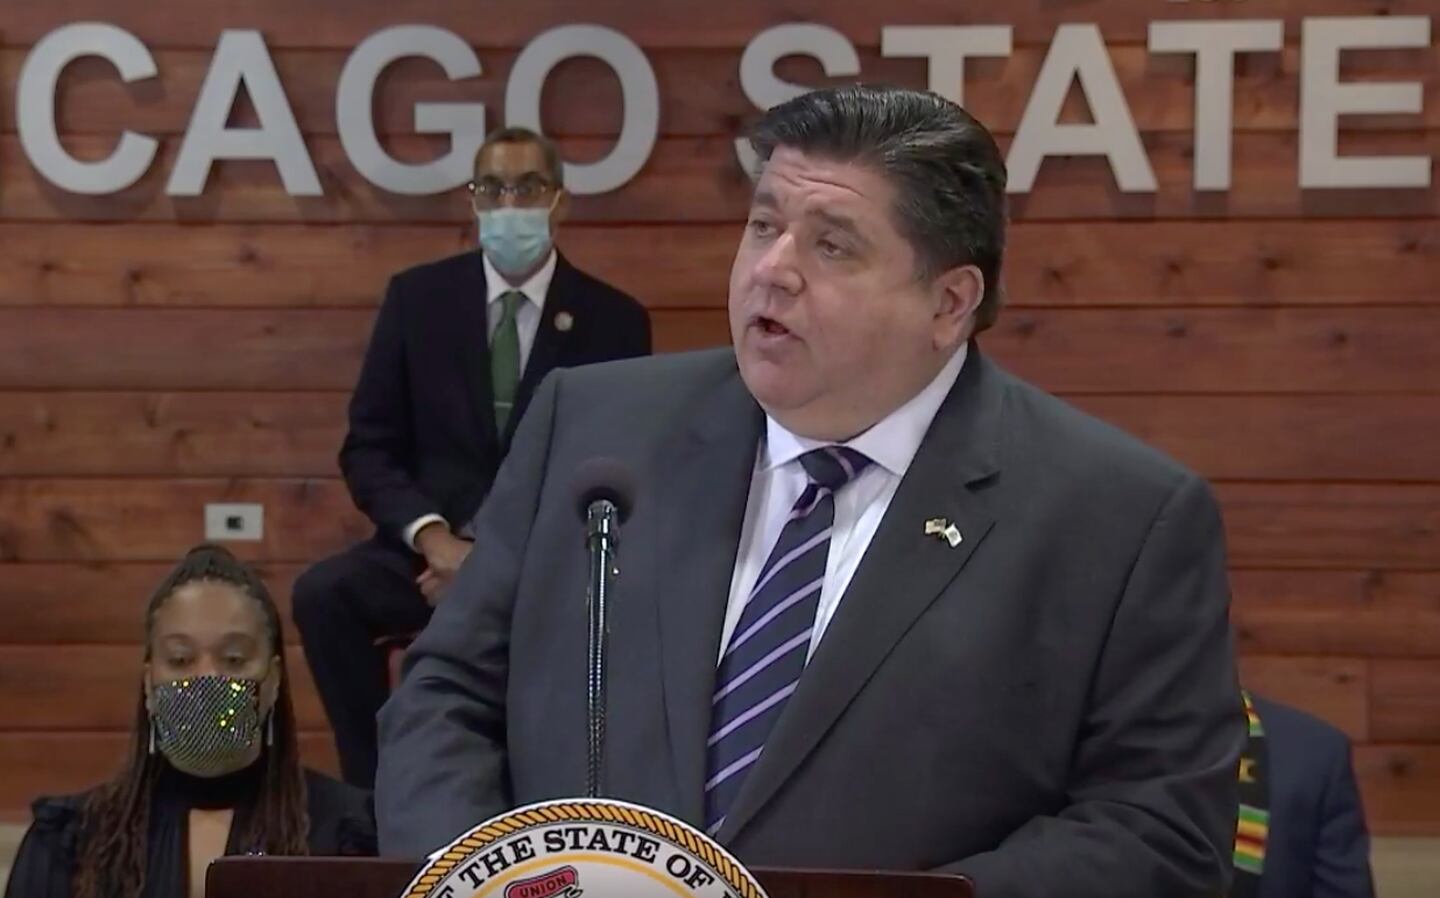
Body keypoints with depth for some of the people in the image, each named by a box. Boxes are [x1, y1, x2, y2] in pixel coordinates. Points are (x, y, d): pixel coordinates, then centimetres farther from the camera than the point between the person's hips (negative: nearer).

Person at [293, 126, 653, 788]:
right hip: (429, 548, 2)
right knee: (323, 593, -28)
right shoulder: (417, 297, 6)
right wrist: (436, 540, -15)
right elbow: (369, 447, 4)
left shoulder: (613, 320, 3)